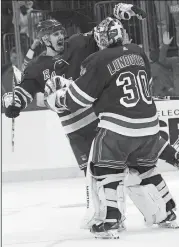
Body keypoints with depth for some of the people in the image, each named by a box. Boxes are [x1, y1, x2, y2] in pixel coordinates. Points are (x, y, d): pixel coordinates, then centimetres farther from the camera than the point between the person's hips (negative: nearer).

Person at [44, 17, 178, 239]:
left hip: (118, 125, -6)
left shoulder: (98, 62, -9)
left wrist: (54, 96, 12)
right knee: (144, 168, 24)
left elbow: (77, 98, -6)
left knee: (104, 170, 4)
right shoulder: (137, 52, 9)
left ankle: (108, 222, -5)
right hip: (149, 124, 6)